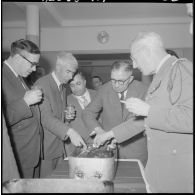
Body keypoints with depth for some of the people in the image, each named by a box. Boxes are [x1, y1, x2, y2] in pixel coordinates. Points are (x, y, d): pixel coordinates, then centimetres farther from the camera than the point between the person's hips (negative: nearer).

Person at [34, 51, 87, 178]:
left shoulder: (63, 88, 14)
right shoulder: (42, 84, -15)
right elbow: (45, 117, -25)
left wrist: (67, 116, 2)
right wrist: (70, 132, -35)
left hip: (59, 148, 8)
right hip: (46, 148, -8)